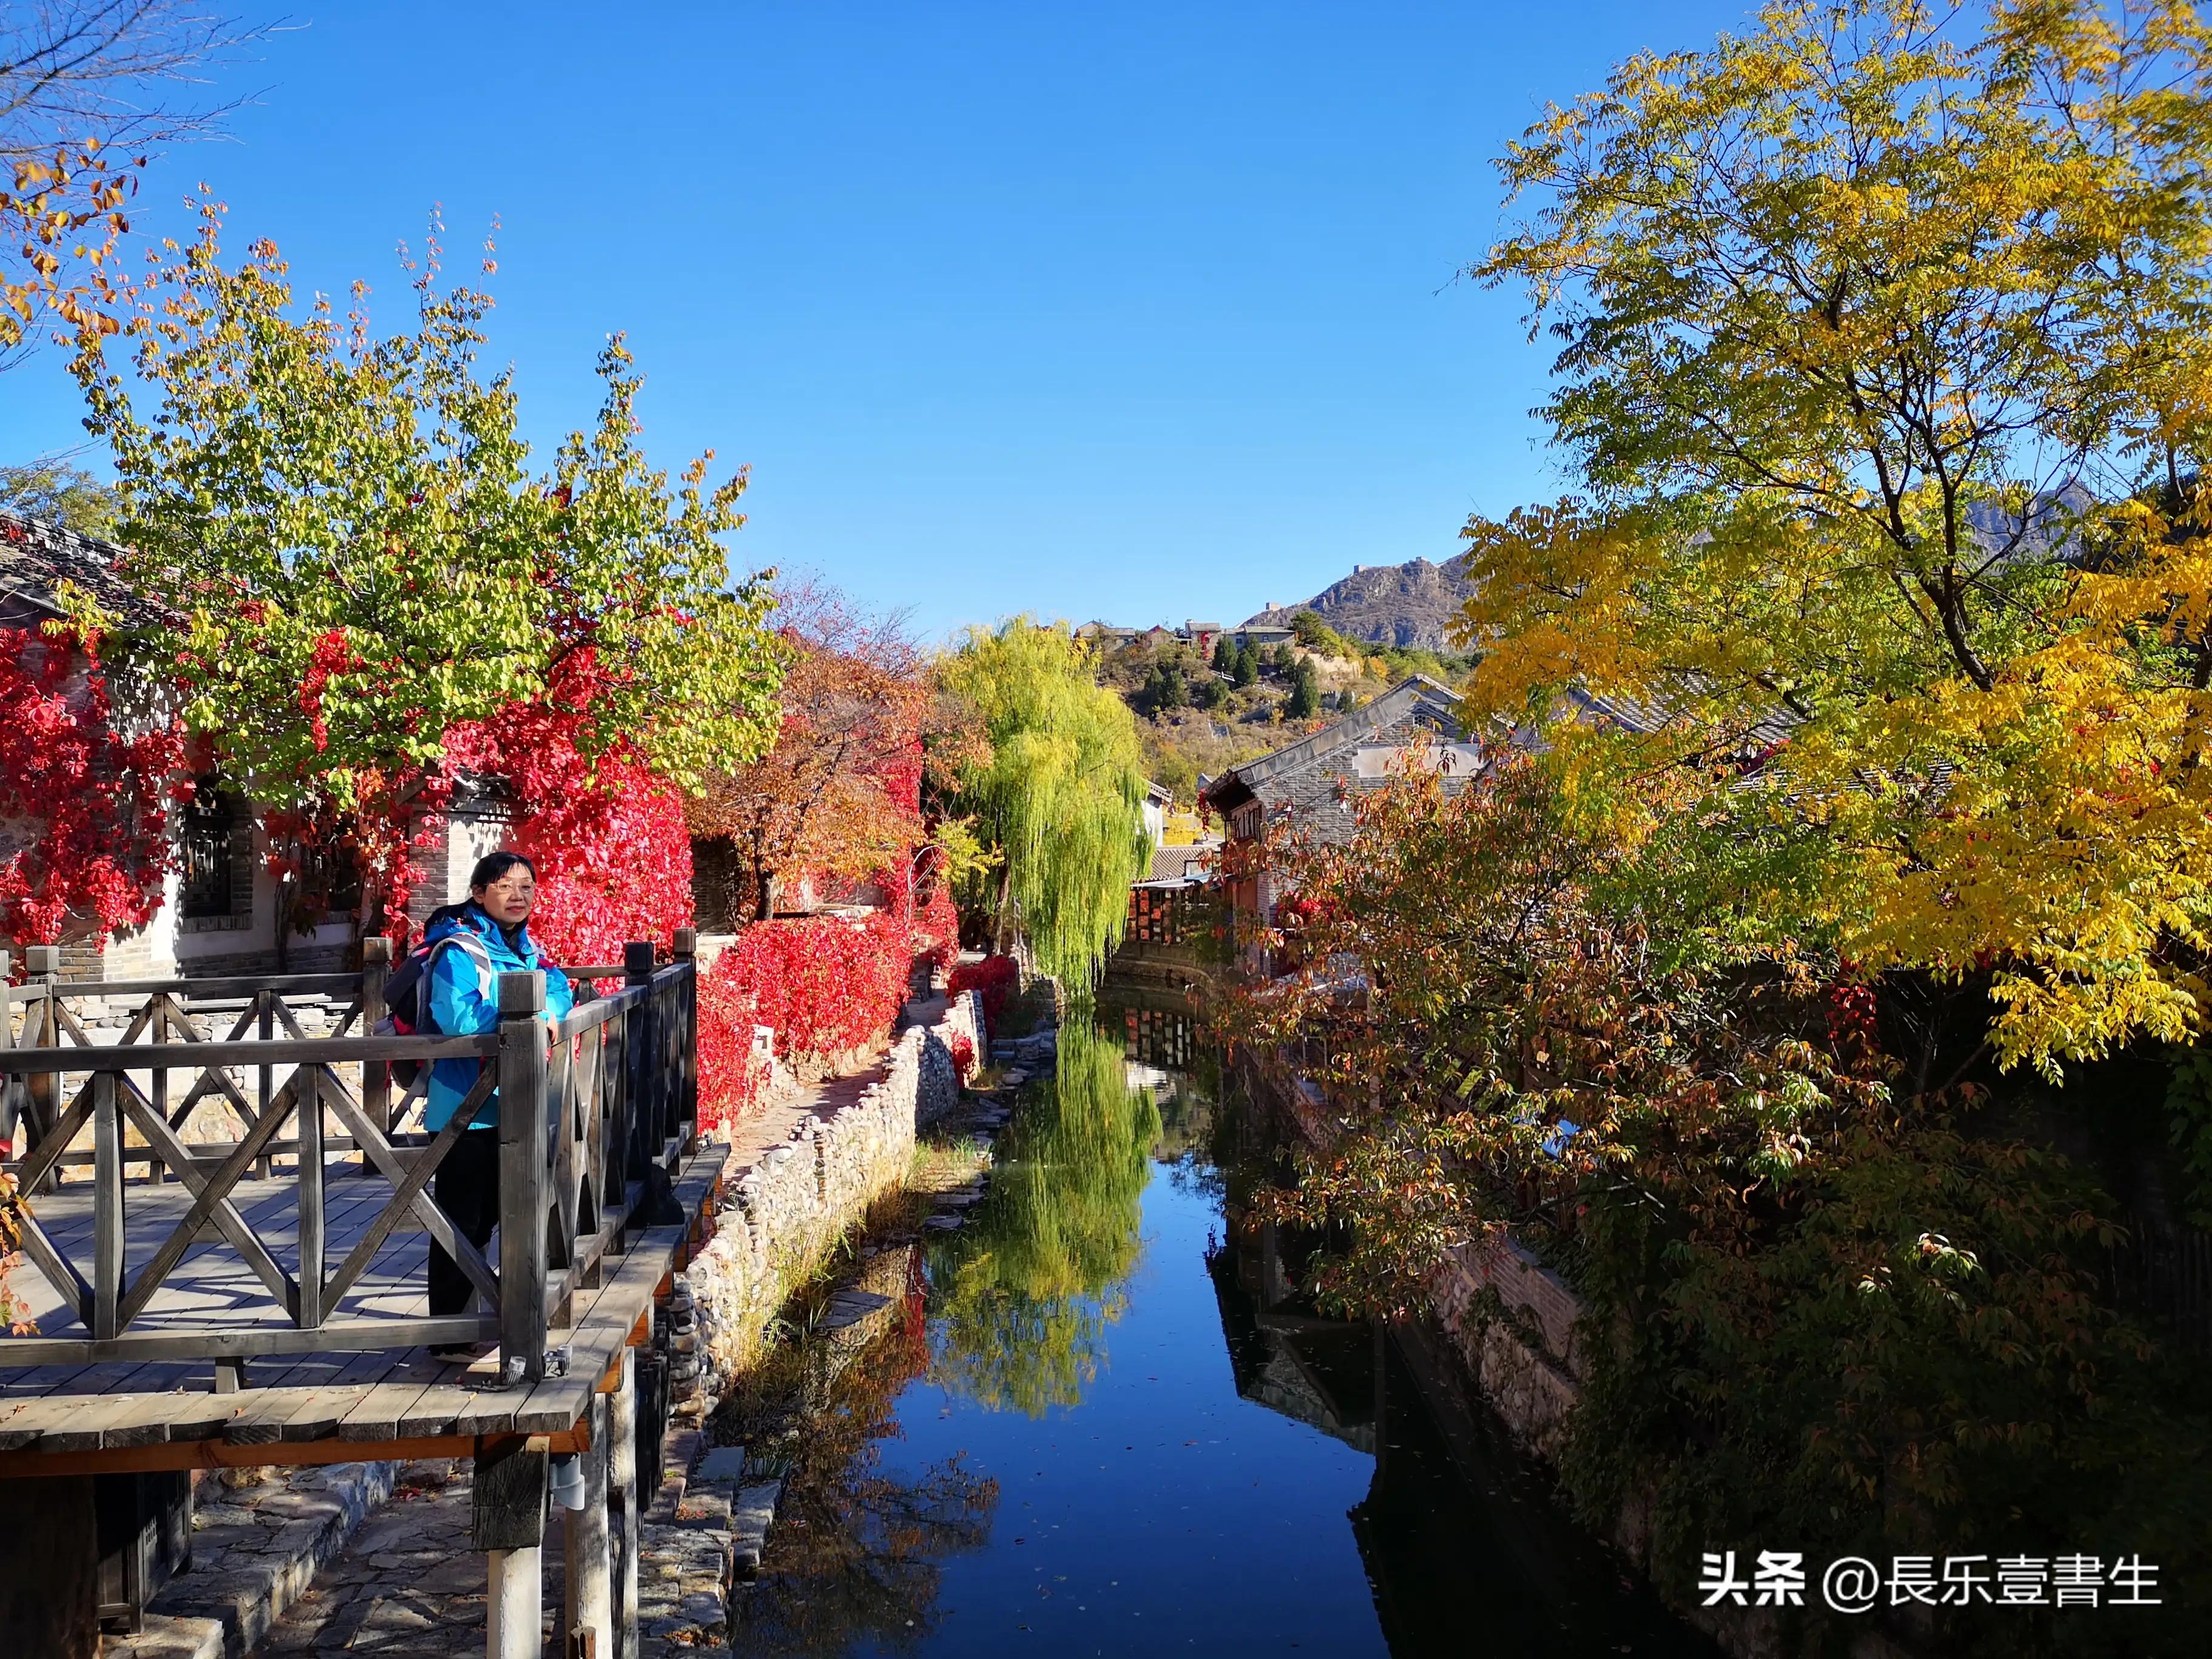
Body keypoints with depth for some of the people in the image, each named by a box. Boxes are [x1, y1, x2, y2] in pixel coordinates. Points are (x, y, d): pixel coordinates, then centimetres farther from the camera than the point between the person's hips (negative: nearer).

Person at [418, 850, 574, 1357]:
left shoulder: (522, 946, 10)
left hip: (503, 1106, 9)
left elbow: (558, 987, 9)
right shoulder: (459, 950, -17)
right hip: (462, 1108, -9)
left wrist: (547, 1007, -12)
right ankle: (449, 1336, 8)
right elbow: (459, 1019, -28)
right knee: (461, 1222, -2)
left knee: (485, 1219, 18)